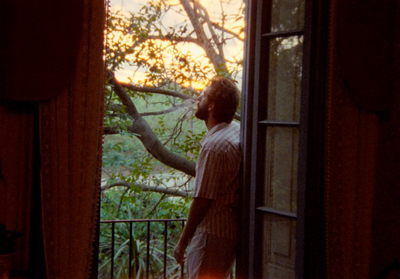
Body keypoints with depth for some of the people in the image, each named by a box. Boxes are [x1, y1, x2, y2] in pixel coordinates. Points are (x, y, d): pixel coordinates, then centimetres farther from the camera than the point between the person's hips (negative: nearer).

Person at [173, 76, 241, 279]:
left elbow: (202, 200, -20)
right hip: (233, 229, 10)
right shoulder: (237, 130, 4)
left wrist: (183, 240, -12)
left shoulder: (213, 145, -23)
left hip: (212, 233, -10)